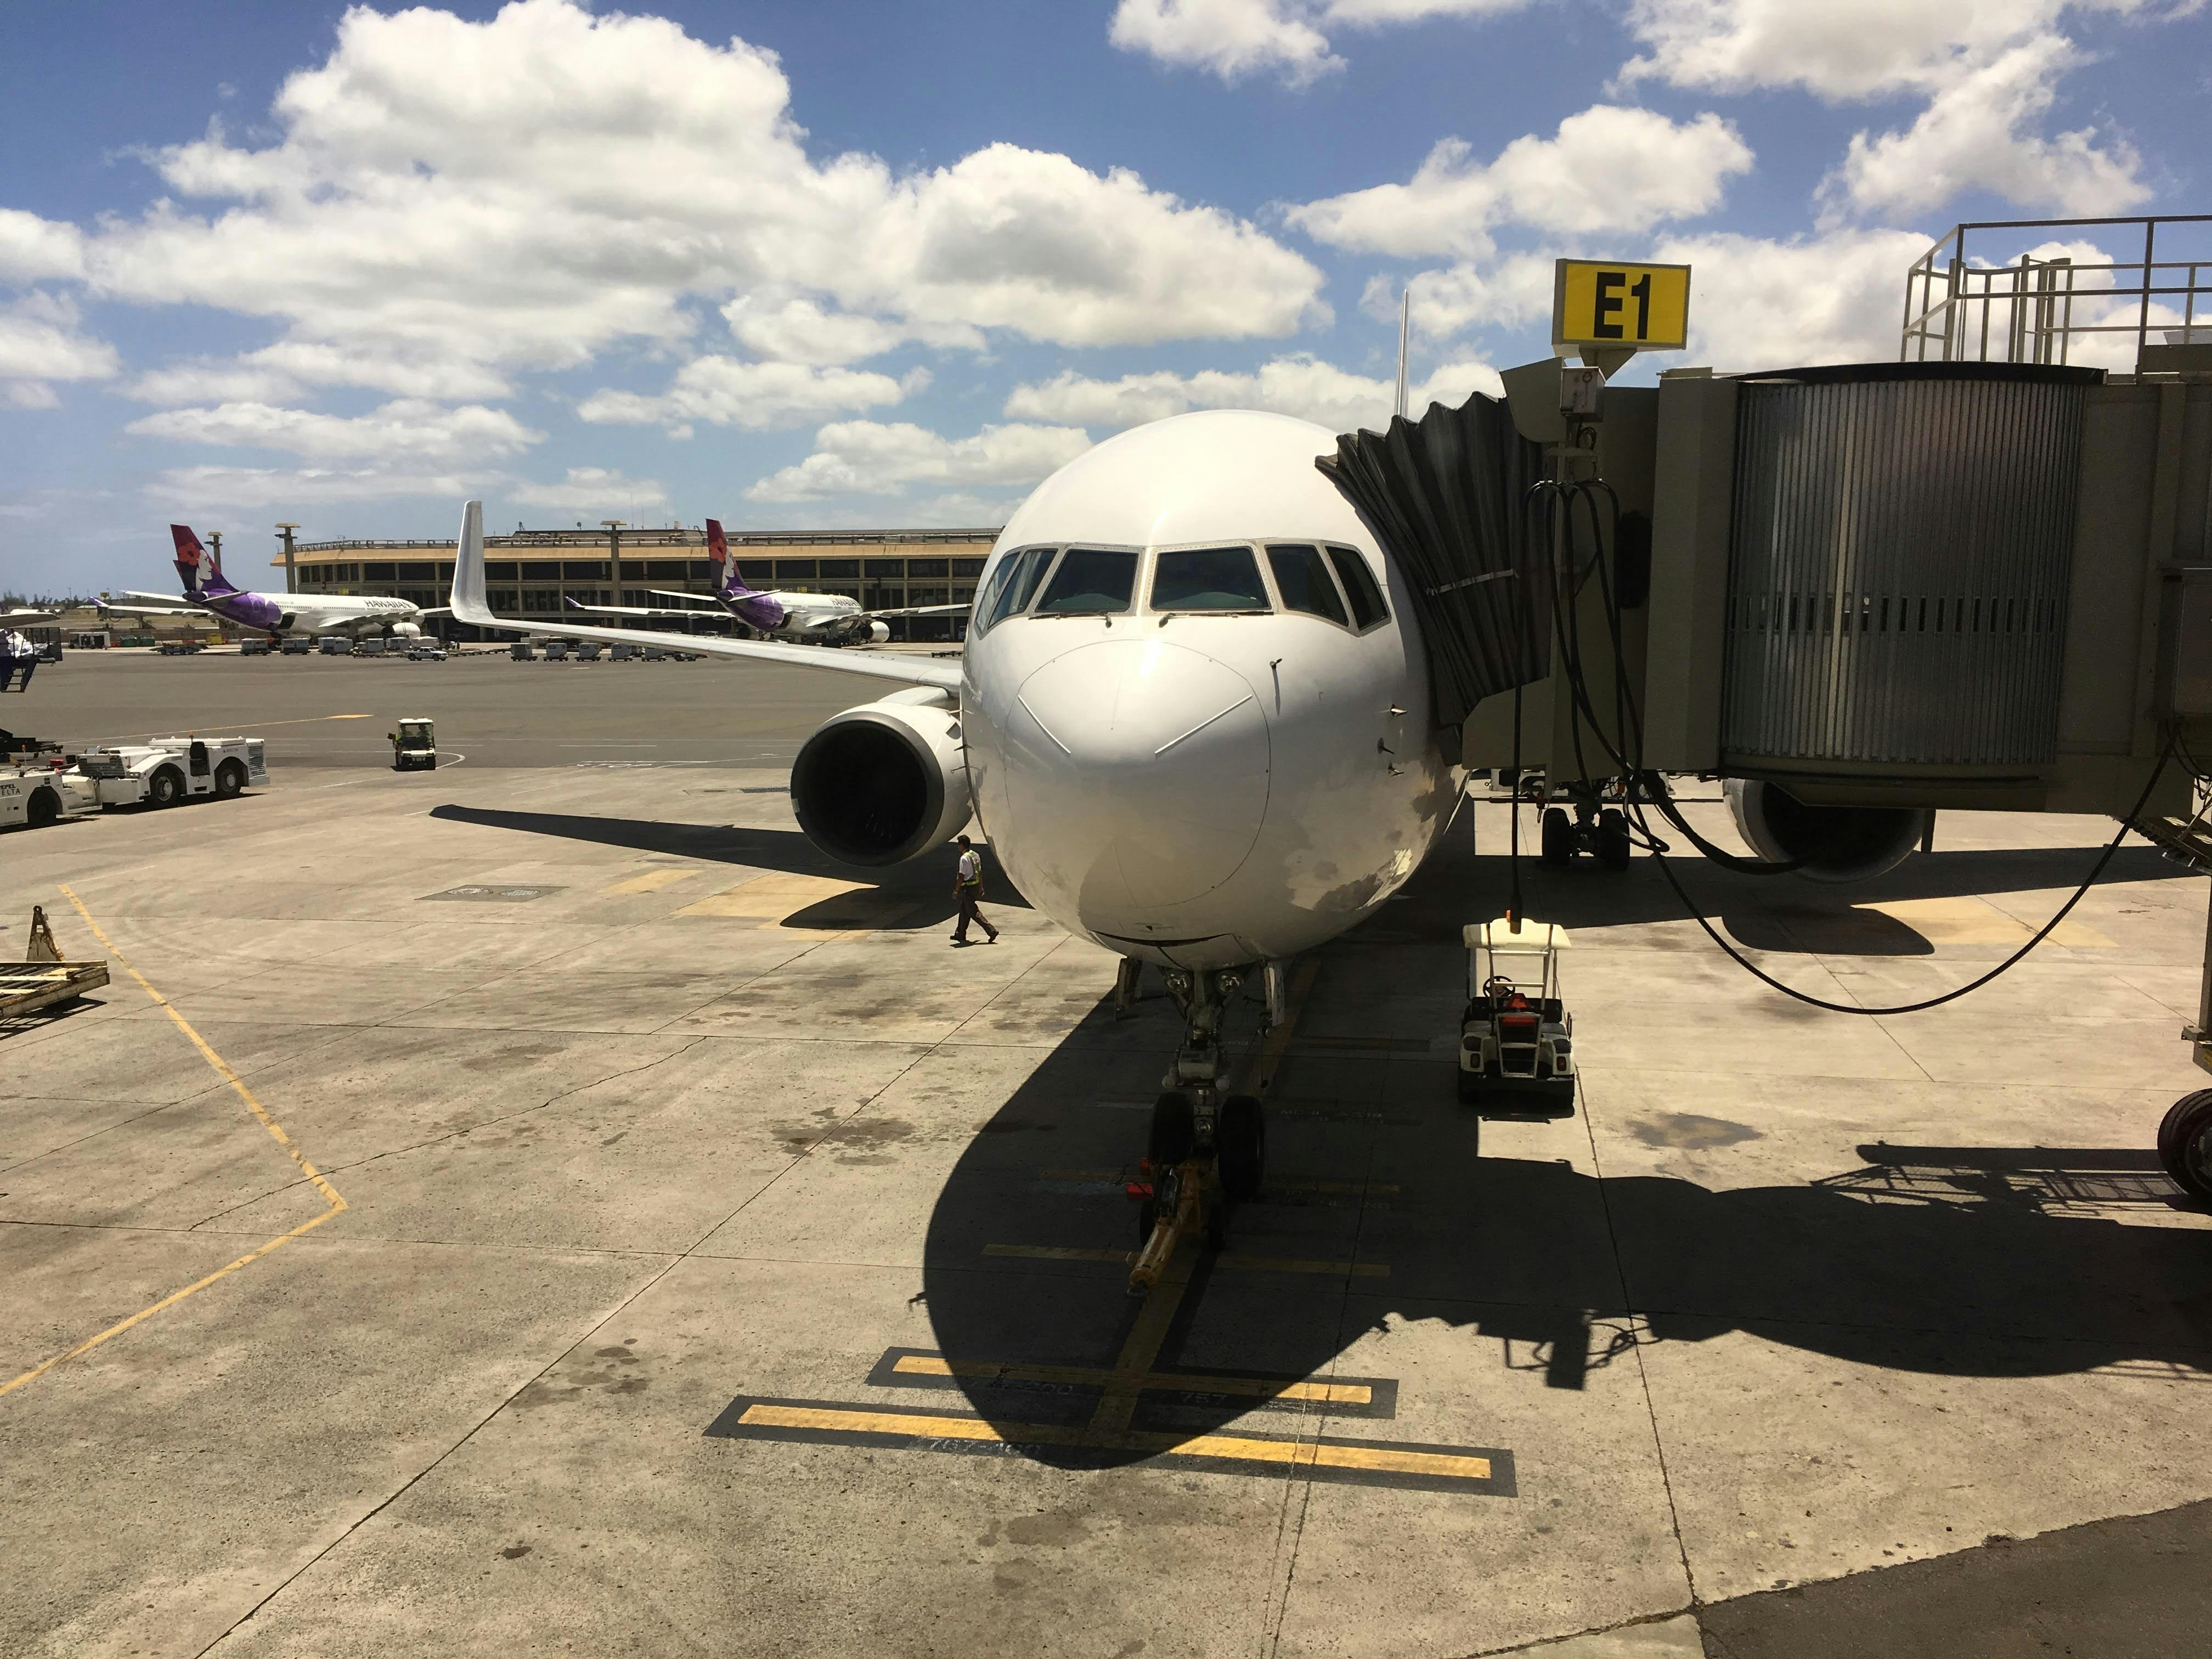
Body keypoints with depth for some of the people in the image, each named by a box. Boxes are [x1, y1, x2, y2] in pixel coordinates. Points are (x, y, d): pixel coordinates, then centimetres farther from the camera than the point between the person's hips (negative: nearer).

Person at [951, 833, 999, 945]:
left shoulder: (964, 858, -19)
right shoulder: (976, 855, 8)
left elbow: (961, 877, -19)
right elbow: (980, 872, 14)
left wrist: (956, 891, -12)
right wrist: (981, 887, 21)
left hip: (968, 889, -9)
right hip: (976, 886, 9)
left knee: (973, 912, -5)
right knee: (964, 909, 19)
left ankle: (991, 931, -13)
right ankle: (960, 934, 26)